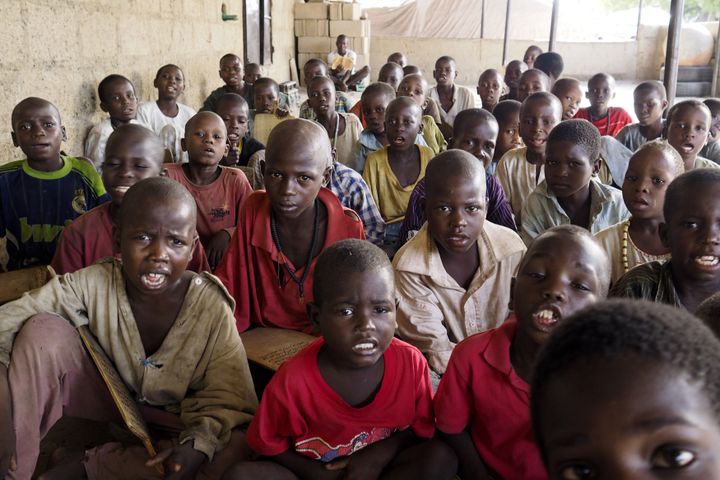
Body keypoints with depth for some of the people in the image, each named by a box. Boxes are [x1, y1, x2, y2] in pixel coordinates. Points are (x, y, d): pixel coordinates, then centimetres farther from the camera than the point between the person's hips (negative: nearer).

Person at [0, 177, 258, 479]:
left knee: (236, 449, -32)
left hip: (170, 428, -1)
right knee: (44, 329, -19)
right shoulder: (93, 285, -15)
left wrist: (197, 444, -34)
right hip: (103, 408, 1)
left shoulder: (211, 307, -18)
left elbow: (226, 394, -15)